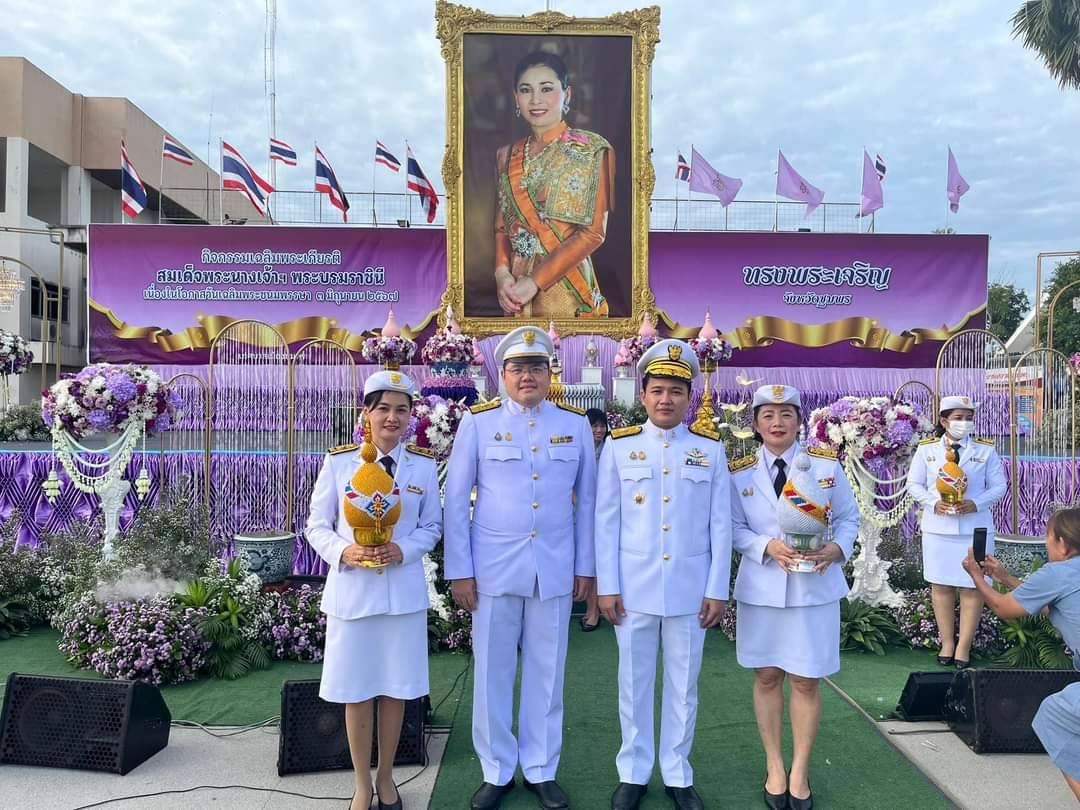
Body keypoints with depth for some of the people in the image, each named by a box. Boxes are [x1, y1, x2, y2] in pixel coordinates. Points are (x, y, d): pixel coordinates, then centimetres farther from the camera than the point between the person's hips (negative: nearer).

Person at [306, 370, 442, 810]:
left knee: (395, 689, 13)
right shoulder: (339, 461, -4)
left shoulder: (424, 465, 0)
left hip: (404, 590, 1)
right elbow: (316, 525, 1)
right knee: (356, 692, 10)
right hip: (352, 589, -1)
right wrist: (343, 551, -18)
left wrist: (403, 549, -14)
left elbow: (432, 526, 5)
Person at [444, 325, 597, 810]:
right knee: (491, 673, 10)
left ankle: (541, 771, 29)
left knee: (546, 673, 12)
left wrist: (585, 566, 5)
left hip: (555, 569, 1)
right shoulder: (478, 422, -3)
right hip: (493, 568, -1)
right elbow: (456, 500, -2)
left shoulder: (576, 424, 3)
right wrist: (459, 570, -4)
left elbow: (586, 500, 6)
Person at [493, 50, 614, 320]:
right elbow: (501, 226, 12)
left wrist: (535, 281, -17)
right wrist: (502, 272, -8)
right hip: (516, 289, 4)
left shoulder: (592, 149, -5)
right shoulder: (507, 155, 9)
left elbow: (594, 232, -12)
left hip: (566, 288, -4)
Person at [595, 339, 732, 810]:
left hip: (690, 589, 1)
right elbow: (606, 521, 0)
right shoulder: (619, 446, -1)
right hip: (633, 588, 0)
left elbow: (721, 525, 1)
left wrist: (717, 590, -2)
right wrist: (607, 586, -4)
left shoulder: (711, 448, 1)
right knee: (634, 684, 12)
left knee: (683, 686, 13)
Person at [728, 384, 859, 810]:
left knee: (806, 680, 7)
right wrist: (768, 546, -19)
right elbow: (734, 529, -1)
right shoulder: (739, 473, -2)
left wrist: (837, 548, -15)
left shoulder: (826, 464, -1)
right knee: (767, 676, 10)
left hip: (814, 588, 0)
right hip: (761, 588, 1)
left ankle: (800, 770, 26)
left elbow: (848, 517, 4)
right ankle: (774, 766, 28)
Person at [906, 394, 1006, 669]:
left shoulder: (986, 450, 0)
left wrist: (976, 503, -18)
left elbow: (999, 486, 0)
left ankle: (964, 646, 13)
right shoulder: (926, 449, 1)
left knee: (972, 587, 2)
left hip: (975, 529, 0)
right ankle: (947, 642, 21)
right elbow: (914, 484, 2)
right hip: (938, 529, 1)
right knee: (940, 585, 7)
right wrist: (934, 503, -15)